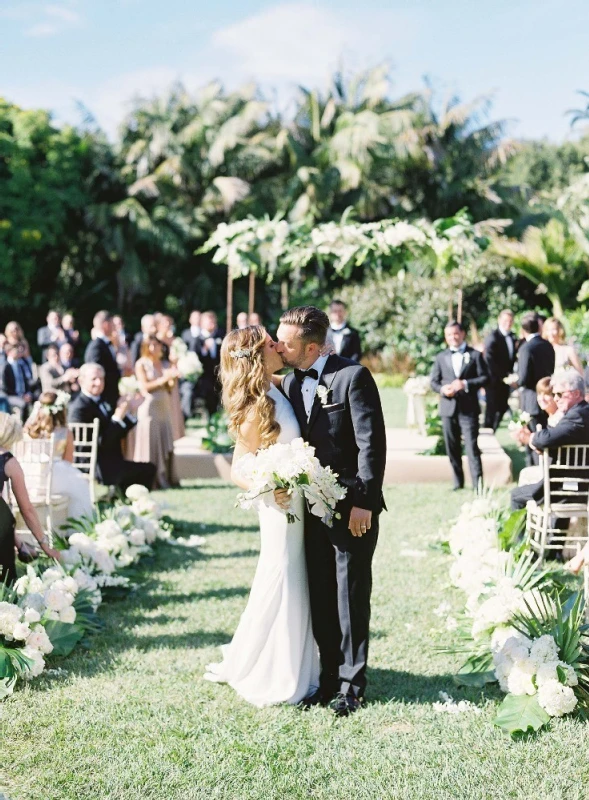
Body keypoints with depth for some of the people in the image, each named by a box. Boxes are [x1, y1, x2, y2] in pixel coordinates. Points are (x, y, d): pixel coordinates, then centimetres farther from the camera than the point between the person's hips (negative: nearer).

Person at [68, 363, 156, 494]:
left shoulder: (102, 402, 11)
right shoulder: (79, 408, -16)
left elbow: (118, 434, 14)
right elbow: (100, 442, -21)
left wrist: (126, 411, 1)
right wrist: (118, 417, -20)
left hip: (111, 461, 9)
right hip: (98, 468, -9)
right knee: (147, 470, -11)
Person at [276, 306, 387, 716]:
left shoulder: (353, 376, -13)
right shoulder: (291, 382, 9)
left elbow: (371, 442, -15)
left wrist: (363, 502, -18)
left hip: (353, 506, -7)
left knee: (351, 595, 0)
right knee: (321, 596, 11)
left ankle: (351, 684, 10)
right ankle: (330, 676, 22)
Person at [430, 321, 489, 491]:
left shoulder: (475, 355, 4)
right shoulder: (441, 357, 13)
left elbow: (485, 378, -1)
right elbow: (433, 381, 12)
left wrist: (466, 384, -15)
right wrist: (442, 389, -9)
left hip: (468, 408, -4)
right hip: (448, 407, 4)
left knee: (472, 446, -9)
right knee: (452, 448, 7)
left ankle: (477, 484, -10)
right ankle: (458, 482, 18)